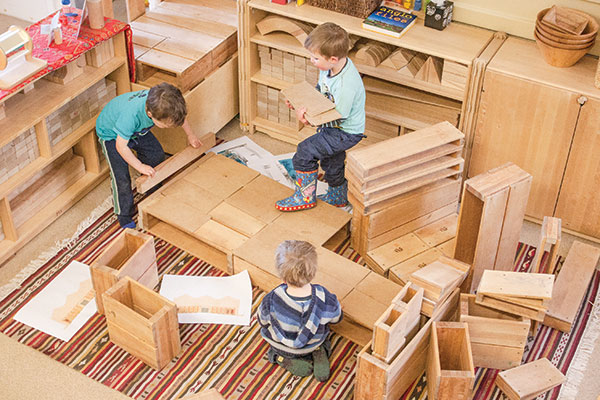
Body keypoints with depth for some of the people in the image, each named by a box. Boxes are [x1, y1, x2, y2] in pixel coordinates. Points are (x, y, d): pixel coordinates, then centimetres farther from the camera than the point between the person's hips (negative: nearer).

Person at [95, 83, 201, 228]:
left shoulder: (158, 102, -31)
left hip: (137, 130, 6)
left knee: (156, 155, 8)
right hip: (111, 135, -6)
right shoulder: (130, 115, -48)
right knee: (121, 177, -11)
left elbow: (180, 114, -5)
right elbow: (121, 146, -32)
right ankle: (124, 215, 9)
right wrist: (140, 166, -24)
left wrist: (190, 135, 5)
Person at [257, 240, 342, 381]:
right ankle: (319, 353, 6)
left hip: (282, 348, -1)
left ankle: (287, 361, 8)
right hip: (315, 343, 1)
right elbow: (336, 318, -10)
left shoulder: (271, 301, -37)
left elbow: (262, 322, -13)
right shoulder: (325, 299, -34)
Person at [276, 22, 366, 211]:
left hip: (346, 133, -9)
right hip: (334, 127, 9)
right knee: (331, 162, 26)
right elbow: (320, 90, 9)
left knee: (305, 151, -14)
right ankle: (338, 196, 51)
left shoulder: (347, 85, -36)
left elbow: (338, 117, -28)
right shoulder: (331, 66, -9)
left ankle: (306, 196, 4)